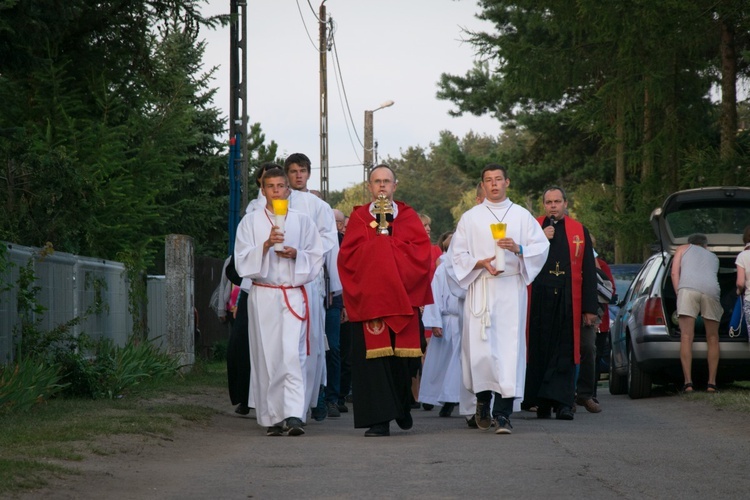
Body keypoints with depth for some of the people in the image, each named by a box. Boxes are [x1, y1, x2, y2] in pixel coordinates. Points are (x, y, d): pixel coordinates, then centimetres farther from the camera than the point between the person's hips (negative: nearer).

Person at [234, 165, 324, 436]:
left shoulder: (302, 222, 10)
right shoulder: (250, 222, 8)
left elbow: (316, 259, 11)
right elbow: (242, 261, 1)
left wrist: (296, 255, -9)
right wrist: (266, 245, -15)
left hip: (294, 295, -1)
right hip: (263, 295, 1)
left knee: (292, 355, -14)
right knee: (267, 357, -1)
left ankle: (294, 414, -22)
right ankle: (272, 418, 5)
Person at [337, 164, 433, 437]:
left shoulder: (408, 216, 13)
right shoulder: (359, 217, 11)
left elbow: (421, 251, 0)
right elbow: (348, 255, 1)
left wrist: (386, 240, -5)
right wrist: (380, 240, -6)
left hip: (402, 297, 1)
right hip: (368, 297, -1)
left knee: (401, 354, 0)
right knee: (373, 355, -9)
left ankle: (402, 407, 24)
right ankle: (379, 419, -10)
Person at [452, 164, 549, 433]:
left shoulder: (522, 216, 11)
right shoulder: (470, 218, 11)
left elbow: (541, 247, 6)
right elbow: (458, 254, 7)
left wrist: (518, 249, -13)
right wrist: (481, 262, -11)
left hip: (512, 289, 0)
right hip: (480, 289, 0)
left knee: (510, 347, -8)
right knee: (481, 347, -6)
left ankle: (503, 412, -11)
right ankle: (483, 400, 18)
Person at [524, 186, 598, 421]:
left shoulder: (579, 231, 10)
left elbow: (588, 272, 8)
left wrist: (590, 308, 2)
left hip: (568, 302, 0)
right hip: (539, 301, 0)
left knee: (564, 353, -5)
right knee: (540, 352, 2)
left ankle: (563, 402, -9)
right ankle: (542, 403, 10)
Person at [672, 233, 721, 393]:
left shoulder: (683, 249, 30)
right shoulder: (714, 257, 37)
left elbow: (675, 273, 17)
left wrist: (679, 294, 18)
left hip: (688, 287, -2)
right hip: (711, 290, 2)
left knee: (686, 337, -5)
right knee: (712, 338, 11)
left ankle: (688, 382, -14)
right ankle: (712, 383, 5)